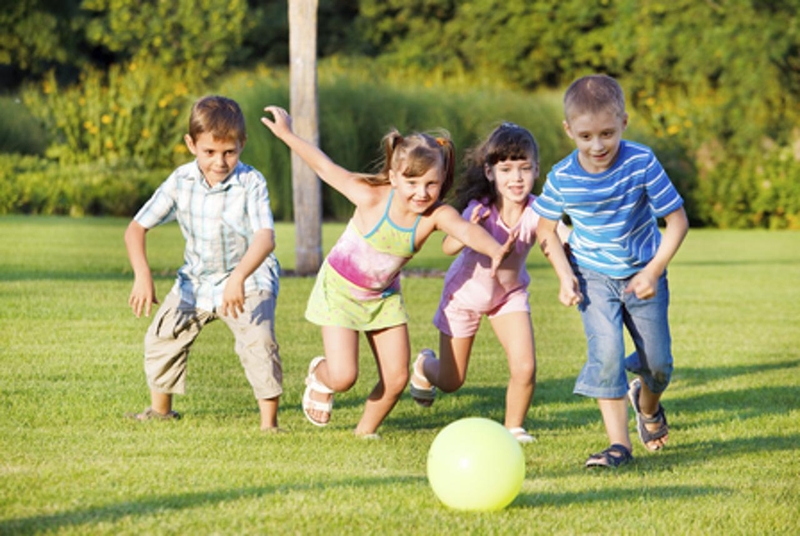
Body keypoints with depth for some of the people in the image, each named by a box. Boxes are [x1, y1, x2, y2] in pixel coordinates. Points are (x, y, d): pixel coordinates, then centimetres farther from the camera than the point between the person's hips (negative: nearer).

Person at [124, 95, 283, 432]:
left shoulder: (251, 183, -23)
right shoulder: (180, 182, -12)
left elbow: (265, 238, -37)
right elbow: (137, 228, -9)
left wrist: (238, 278, -53)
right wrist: (142, 274, -27)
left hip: (249, 280, -5)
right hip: (196, 279, 5)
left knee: (258, 341, -26)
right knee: (162, 337, 8)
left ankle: (269, 422, -15)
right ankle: (160, 409, 32)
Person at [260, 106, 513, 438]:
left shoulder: (437, 215, -25)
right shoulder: (372, 198, -28)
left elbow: (467, 230, -46)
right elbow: (326, 168, -16)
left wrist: (495, 250, -67)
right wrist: (286, 135, -12)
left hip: (384, 296, 3)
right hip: (340, 288, -3)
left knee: (397, 378, -1)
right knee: (343, 376, -12)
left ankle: (365, 432, 26)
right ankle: (320, 376, 26)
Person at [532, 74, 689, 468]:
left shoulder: (641, 164, -21)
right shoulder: (562, 178, -15)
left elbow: (677, 220, -14)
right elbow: (546, 229, 3)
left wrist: (654, 271, -19)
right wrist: (564, 275, -10)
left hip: (643, 274, 0)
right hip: (594, 276, 0)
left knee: (658, 361, 7)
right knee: (606, 352, -17)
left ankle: (647, 404, 42)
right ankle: (618, 444, -11)